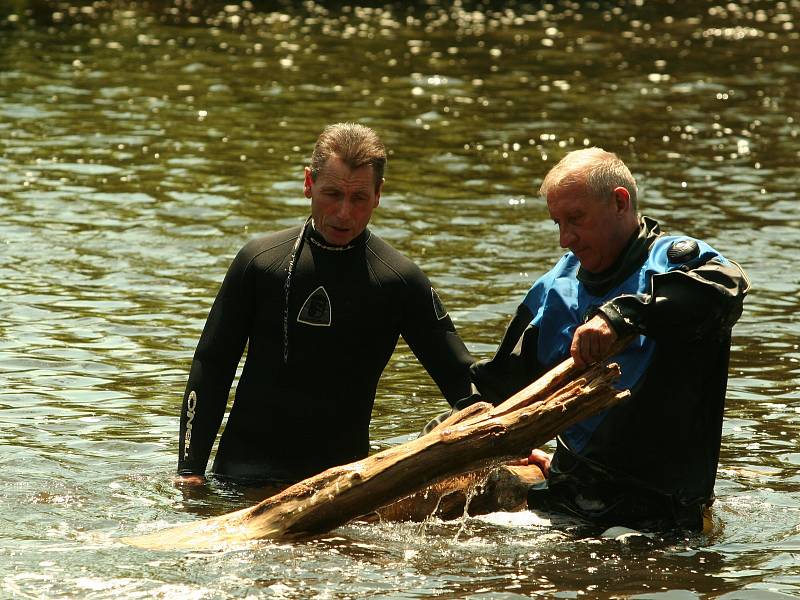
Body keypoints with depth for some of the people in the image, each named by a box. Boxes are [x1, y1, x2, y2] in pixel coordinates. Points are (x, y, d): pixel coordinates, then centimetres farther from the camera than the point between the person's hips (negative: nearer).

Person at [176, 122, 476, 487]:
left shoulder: (400, 281, -3)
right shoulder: (260, 261, 1)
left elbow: (462, 382, 2)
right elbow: (210, 367, 6)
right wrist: (190, 468, 1)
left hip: (341, 476, 0)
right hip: (242, 475, 0)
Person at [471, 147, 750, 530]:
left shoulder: (670, 260, -5)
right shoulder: (558, 287, 18)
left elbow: (726, 285, -30)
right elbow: (504, 379, 29)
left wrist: (622, 313, -38)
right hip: (568, 492, 7)